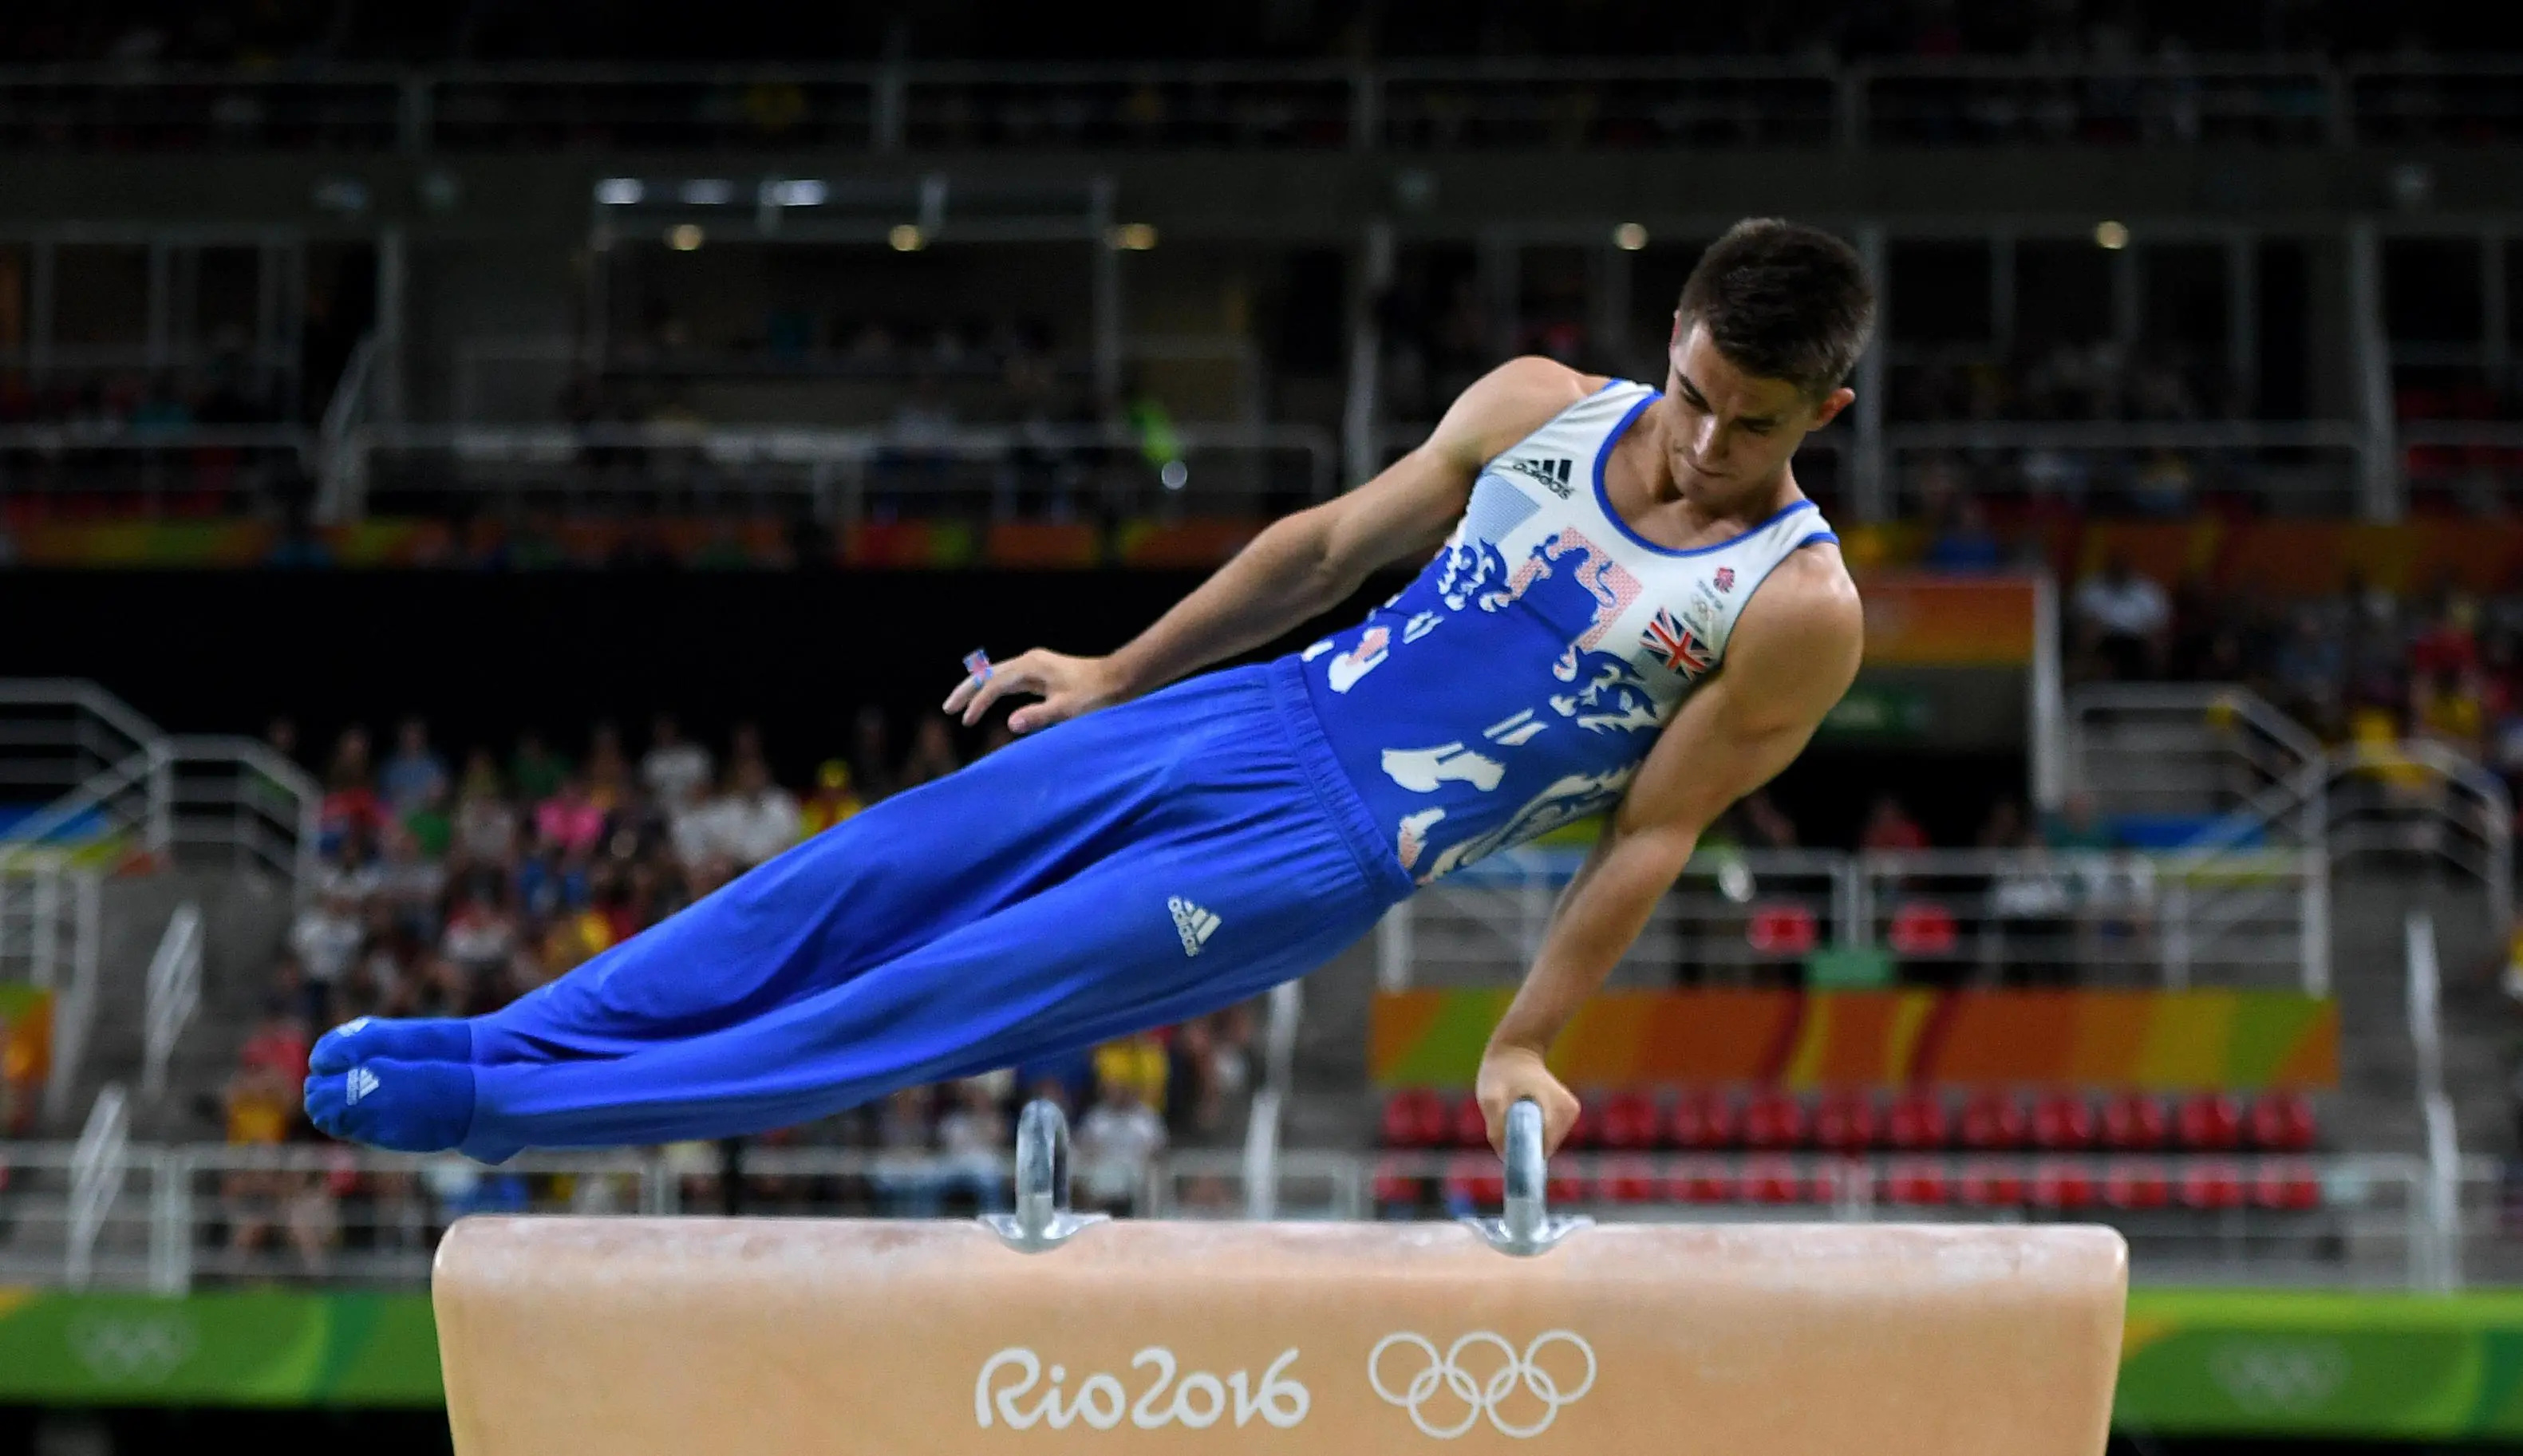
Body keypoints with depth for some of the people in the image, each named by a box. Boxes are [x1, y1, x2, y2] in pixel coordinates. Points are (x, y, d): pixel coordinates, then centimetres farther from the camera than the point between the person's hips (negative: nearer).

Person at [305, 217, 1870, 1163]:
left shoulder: (1800, 613, -12)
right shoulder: (1539, 409, 1)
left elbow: (1654, 835, -7)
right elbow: (1332, 544, 12)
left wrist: (1524, 1044, -7)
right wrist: (1118, 675, 16)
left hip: (1326, 857, -5)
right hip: (1250, 716, 5)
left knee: (975, 994, -9)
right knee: (872, 873, -3)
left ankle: (506, 1104, -8)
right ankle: (502, 1044, 2)